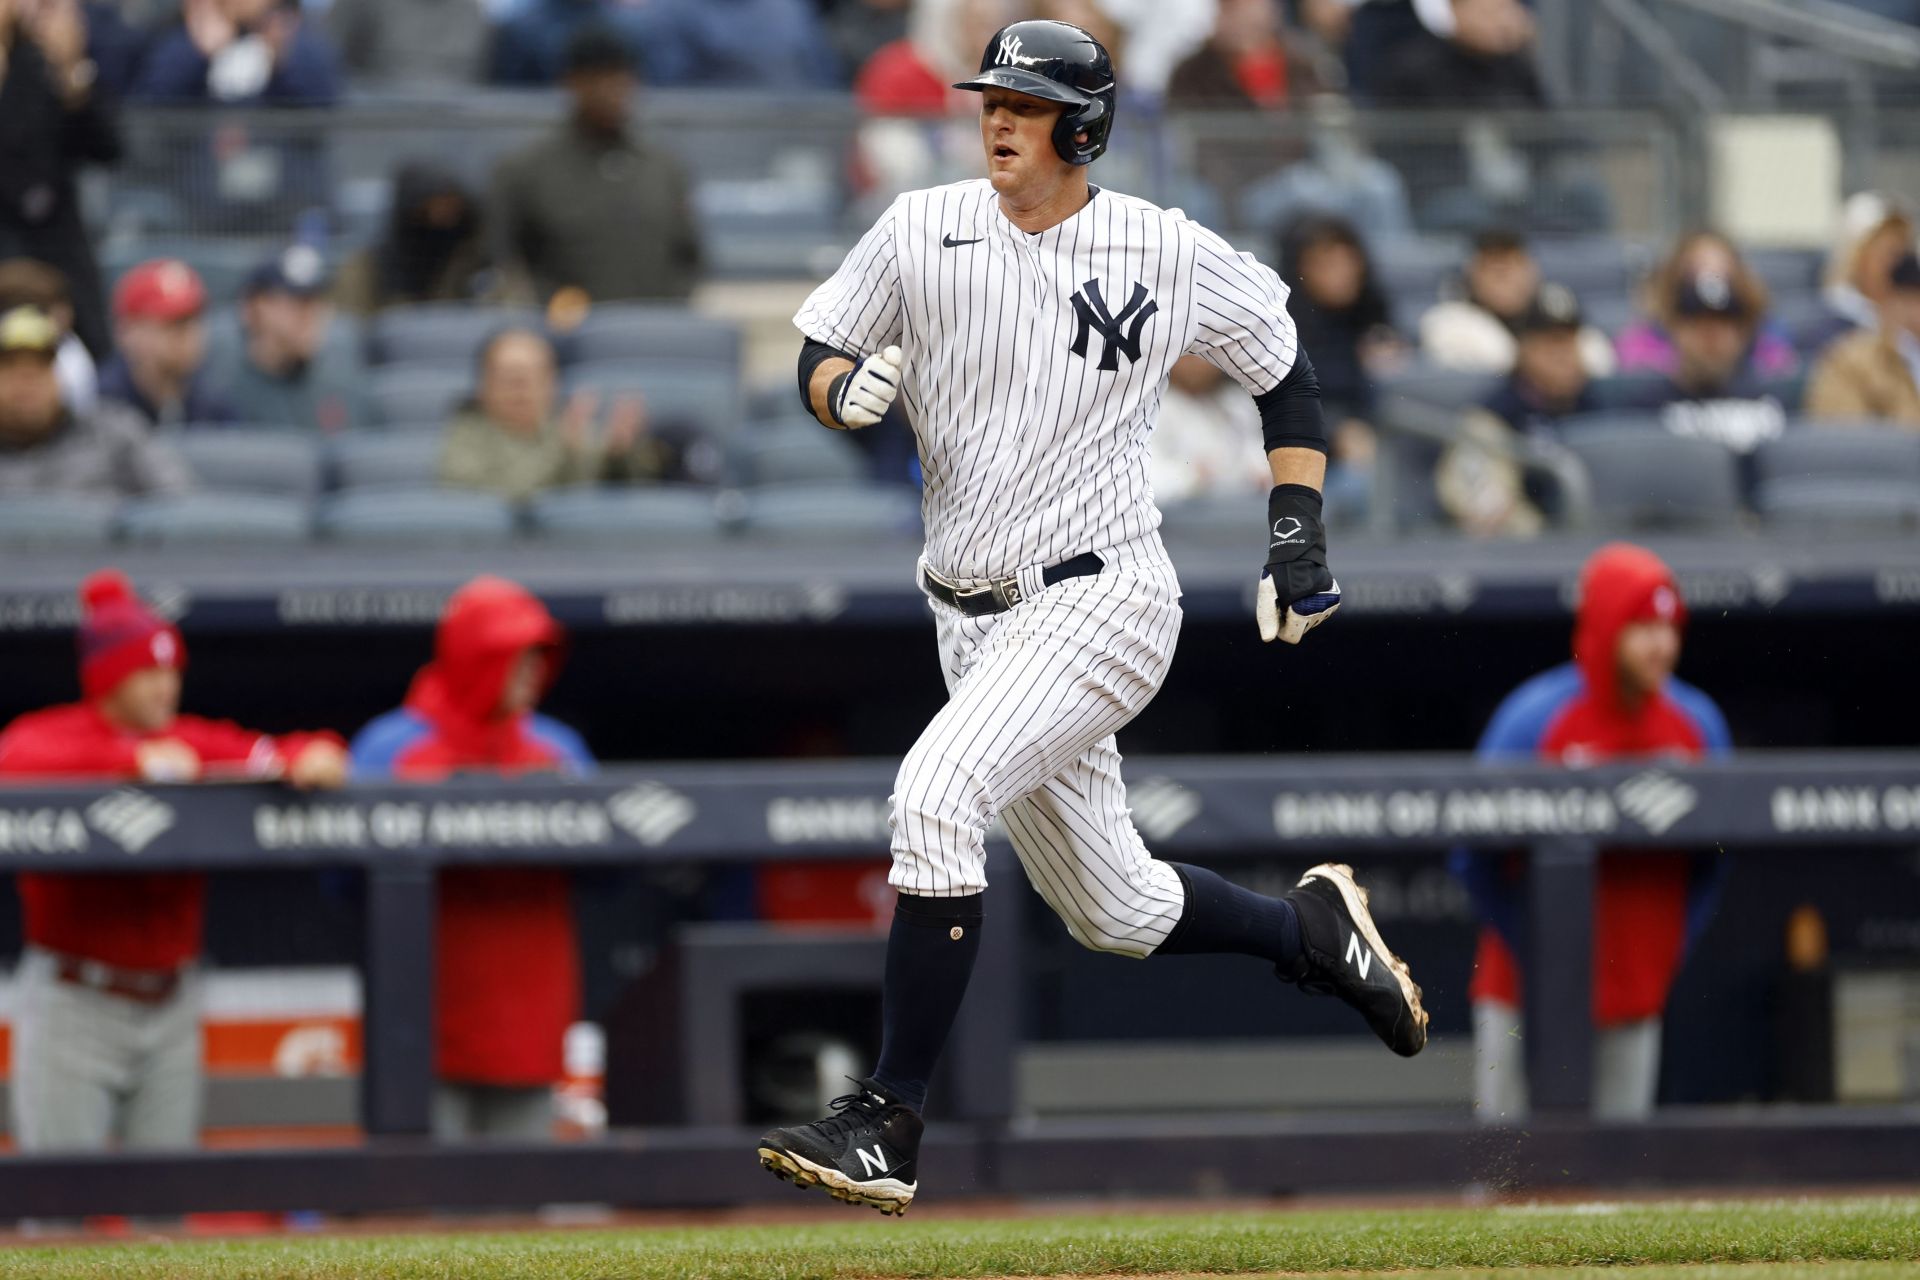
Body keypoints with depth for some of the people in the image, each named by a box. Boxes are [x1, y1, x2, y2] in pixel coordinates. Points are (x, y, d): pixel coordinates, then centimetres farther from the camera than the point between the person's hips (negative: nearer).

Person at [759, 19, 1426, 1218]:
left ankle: (887, 1128, -25)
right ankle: (1311, 929, 43)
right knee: (1115, 910, 13)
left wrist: (1298, 533, 2)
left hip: (1103, 597, -5)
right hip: (976, 616, 5)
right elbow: (819, 358, 8)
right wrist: (847, 389, -16)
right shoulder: (920, 231, 0)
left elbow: (1285, 370, 9)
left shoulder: (1170, 255, -5)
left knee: (937, 793, -27)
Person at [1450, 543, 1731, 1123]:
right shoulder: (1534, 719, -10)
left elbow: (1711, 858, 12)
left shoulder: (1698, 724, 1)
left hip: (1634, 995, 3)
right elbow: (1476, 857, -6)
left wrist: (1668, 954, 4)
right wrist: (1535, 950, -7)